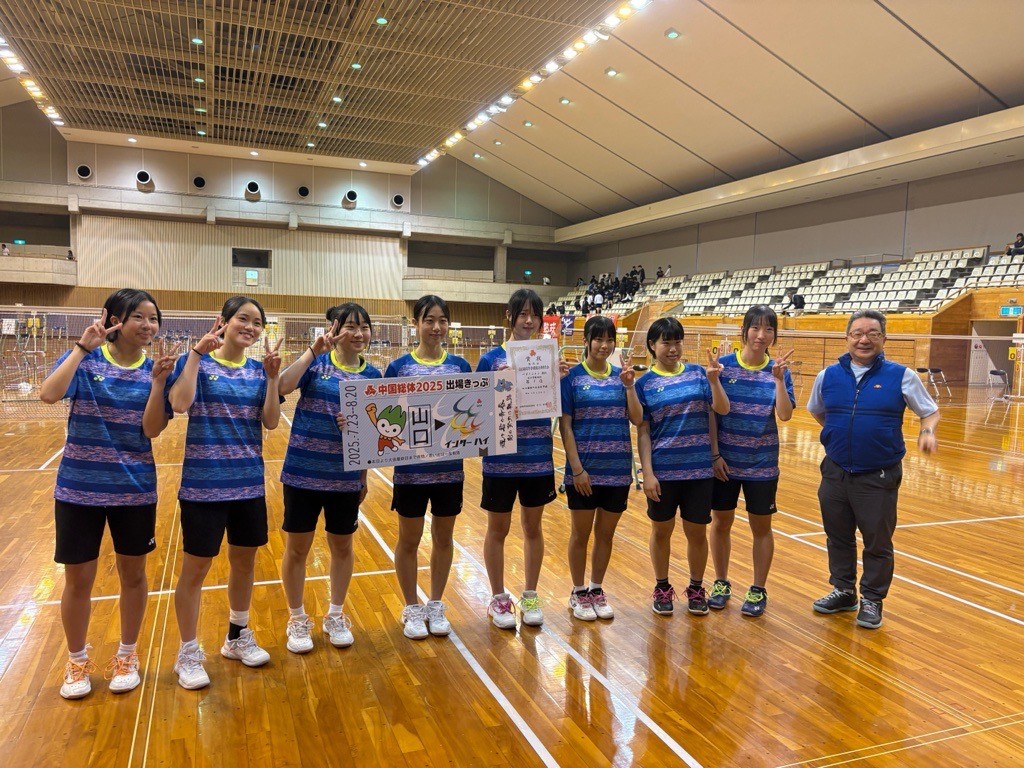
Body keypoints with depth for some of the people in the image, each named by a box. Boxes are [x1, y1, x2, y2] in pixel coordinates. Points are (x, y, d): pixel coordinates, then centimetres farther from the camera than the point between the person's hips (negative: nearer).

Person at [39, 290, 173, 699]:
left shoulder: (154, 368, -2)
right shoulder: (84, 359, -7)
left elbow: (152, 429, -12)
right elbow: (49, 394, -26)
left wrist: (158, 380, -21)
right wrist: (84, 346, -25)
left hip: (135, 488, 2)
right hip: (79, 488, -1)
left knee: (133, 575, 13)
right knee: (78, 579, 10)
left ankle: (127, 656, 33)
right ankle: (77, 662, 32)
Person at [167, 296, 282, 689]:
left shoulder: (258, 369, 4)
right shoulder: (196, 361, -7)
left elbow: (271, 422, -4)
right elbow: (180, 403, -26)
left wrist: (272, 376, -14)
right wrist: (197, 352, -24)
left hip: (249, 483, 5)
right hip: (204, 484, -4)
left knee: (244, 560, 16)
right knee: (196, 568, 6)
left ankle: (237, 637, 36)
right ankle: (188, 653, 24)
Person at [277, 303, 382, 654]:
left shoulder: (372, 375, 1)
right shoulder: (316, 363, -6)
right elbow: (283, 386, -25)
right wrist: (313, 351, -25)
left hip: (346, 477, 2)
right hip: (303, 473, -2)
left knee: (342, 547, 14)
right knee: (297, 548, 10)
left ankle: (335, 616, 34)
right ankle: (297, 620, 30)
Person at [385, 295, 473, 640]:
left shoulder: (460, 366, 1)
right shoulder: (398, 367, -5)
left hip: (450, 467, 2)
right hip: (411, 468, -2)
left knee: (443, 538, 15)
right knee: (409, 541, 11)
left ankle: (436, 606, 33)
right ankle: (412, 608, 30)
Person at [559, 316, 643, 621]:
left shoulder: (621, 375, 5)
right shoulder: (572, 376, -6)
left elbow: (637, 419, 1)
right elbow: (565, 425, -8)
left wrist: (629, 386, -12)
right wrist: (577, 468, -13)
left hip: (618, 469, 3)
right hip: (584, 469, -3)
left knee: (605, 534, 13)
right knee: (581, 534, 9)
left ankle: (596, 590, 30)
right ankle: (578, 593, 25)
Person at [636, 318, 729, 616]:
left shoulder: (697, 374, 3)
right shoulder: (645, 383, -2)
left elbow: (722, 409, -4)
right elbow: (643, 432, -3)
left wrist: (714, 379, -20)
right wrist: (647, 473, -9)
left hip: (699, 469, 1)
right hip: (662, 471, -1)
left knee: (697, 533, 10)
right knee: (662, 530, 12)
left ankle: (696, 588, 30)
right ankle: (662, 587, 30)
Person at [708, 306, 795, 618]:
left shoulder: (778, 371, -2)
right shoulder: (723, 366, -6)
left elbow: (785, 415, -13)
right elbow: (710, 415, -4)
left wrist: (779, 378, -24)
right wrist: (714, 455, -9)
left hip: (762, 465, 0)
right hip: (724, 461, 0)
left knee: (761, 527, 10)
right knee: (721, 523, 11)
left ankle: (758, 590, 25)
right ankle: (721, 583, 29)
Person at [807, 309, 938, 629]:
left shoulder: (902, 376, -5)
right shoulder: (828, 376, 2)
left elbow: (930, 412, 3)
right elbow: (816, 410, 19)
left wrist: (927, 432, -17)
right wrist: (837, 434, 9)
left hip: (879, 478, -3)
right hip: (835, 472, 3)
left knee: (877, 542, 8)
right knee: (838, 536, 16)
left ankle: (872, 599, 27)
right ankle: (843, 591, 34)